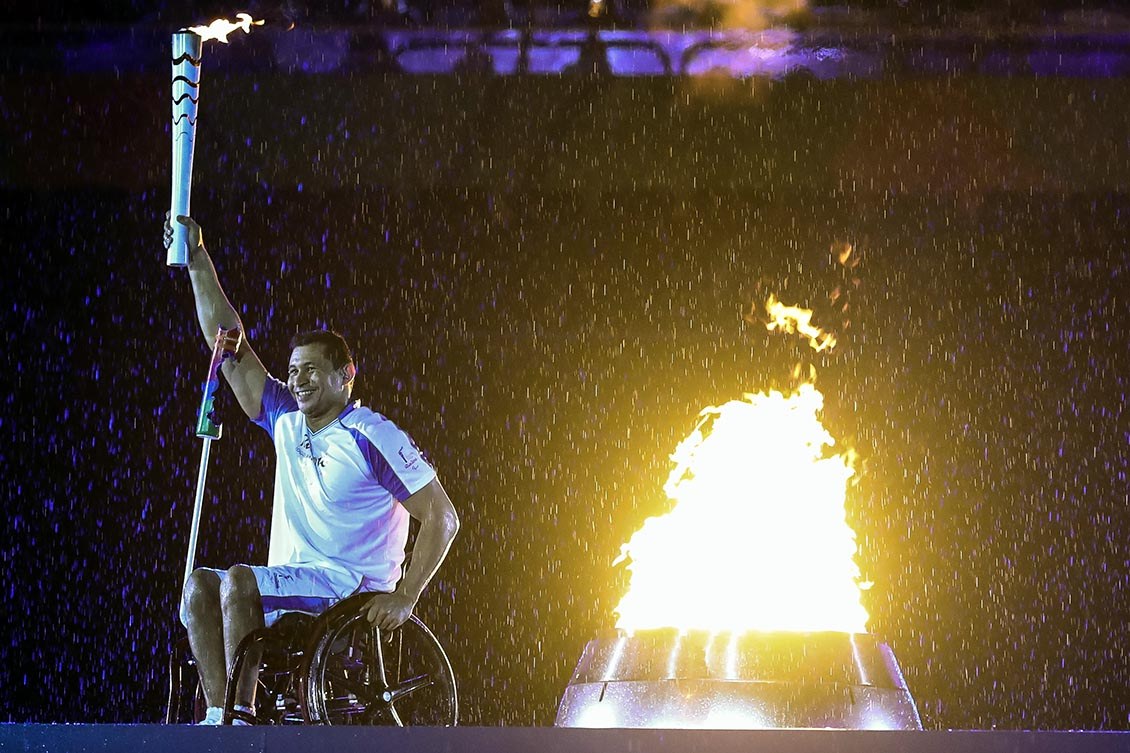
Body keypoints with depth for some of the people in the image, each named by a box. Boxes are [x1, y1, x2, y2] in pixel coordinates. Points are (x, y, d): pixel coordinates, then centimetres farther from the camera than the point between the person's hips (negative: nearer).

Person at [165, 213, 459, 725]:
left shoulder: (372, 437, -7)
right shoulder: (286, 422, 14)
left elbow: (443, 517, -9)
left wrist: (405, 598, -17)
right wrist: (198, 263, 7)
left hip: (351, 587, -7)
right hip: (289, 590, 7)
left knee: (238, 581, -28)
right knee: (199, 586, -17)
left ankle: (239, 716, -29)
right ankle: (218, 716, -26)